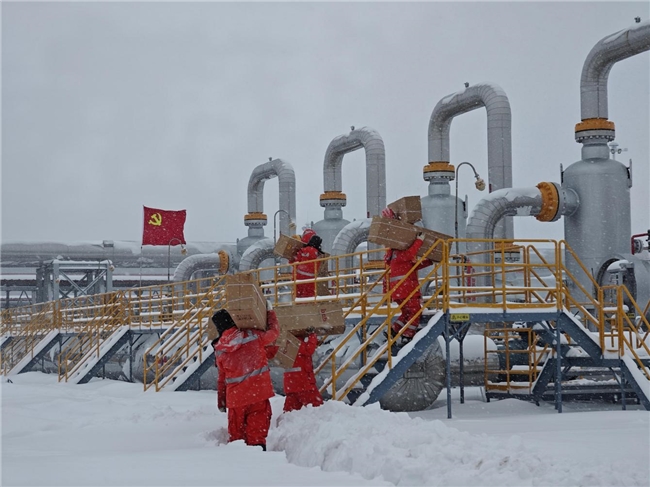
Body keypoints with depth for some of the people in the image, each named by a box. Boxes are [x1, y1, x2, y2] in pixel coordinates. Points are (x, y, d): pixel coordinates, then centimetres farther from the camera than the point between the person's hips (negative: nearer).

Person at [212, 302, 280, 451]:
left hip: (235, 398, 2)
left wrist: (221, 402, 23)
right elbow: (273, 331, 10)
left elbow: (222, 378, 11)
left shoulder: (220, 350, 3)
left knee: (235, 435, 15)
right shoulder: (253, 337, -7)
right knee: (256, 434, -1)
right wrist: (270, 311, 26)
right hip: (258, 394, -2)